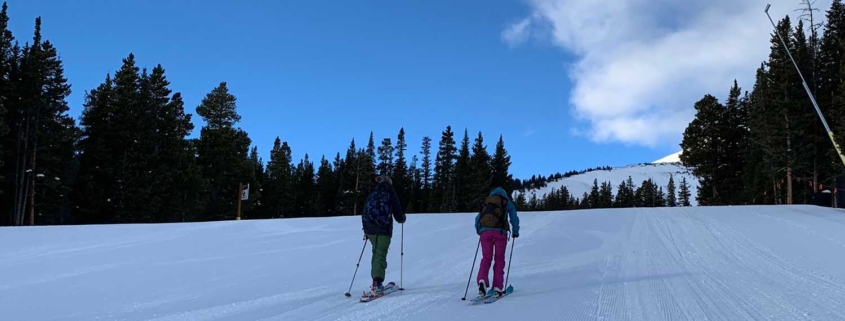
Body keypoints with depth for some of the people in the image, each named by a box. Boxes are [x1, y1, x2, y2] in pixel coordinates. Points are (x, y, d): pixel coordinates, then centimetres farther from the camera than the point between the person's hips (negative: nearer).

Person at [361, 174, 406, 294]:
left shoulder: (372, 194, 12)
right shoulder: (391, 195, 0)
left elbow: (364, 213, 15)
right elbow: (398, 216, 0)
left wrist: (366, 229, 26)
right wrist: (402, 218, 23)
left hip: (371, 230, 4)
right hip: (384, 230, -4)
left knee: (376, 253, 18)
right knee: (381, 254, -8)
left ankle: (376, 281, 15)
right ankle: (378, 282, -23)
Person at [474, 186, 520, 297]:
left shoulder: (486, 202, 23)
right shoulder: (507, 203, 17)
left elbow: (477, 219, 22)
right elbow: (514, 219, 14)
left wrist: (479, 231, 36)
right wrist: (515, 232, 28)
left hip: (485, 232, 2)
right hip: (500, 232, -2)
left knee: (486, 258, 6)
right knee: (499, 259, 6)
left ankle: (482, 279, -18)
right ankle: (498, 287, 2)